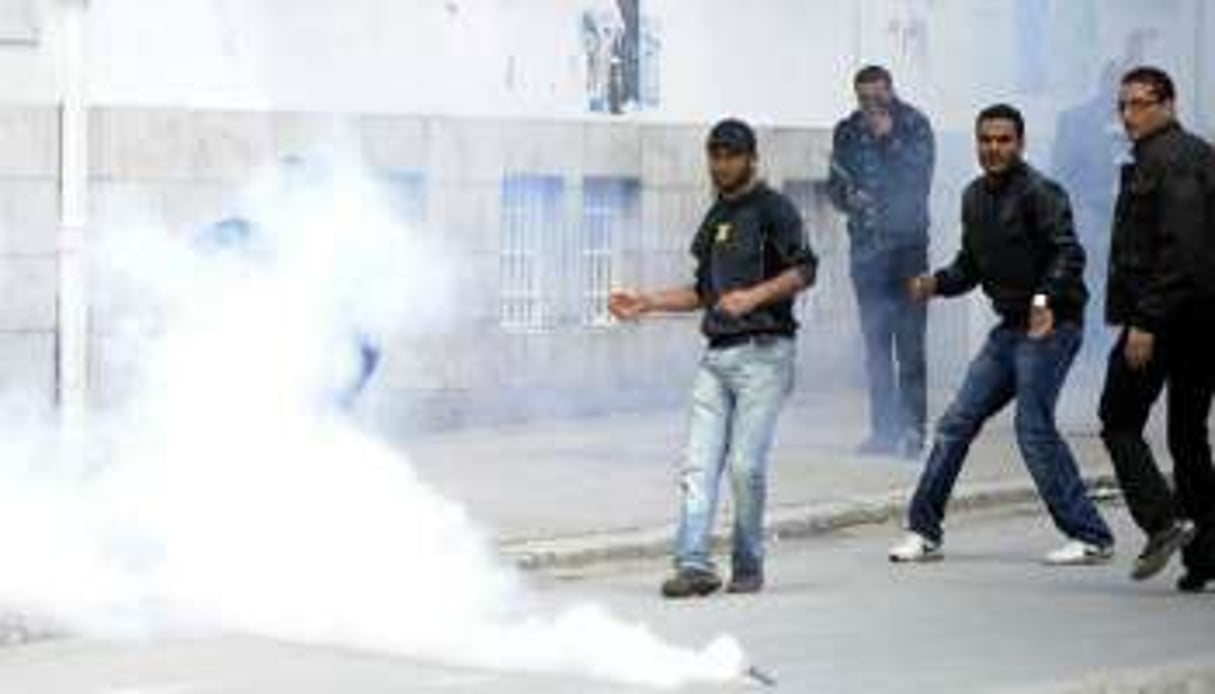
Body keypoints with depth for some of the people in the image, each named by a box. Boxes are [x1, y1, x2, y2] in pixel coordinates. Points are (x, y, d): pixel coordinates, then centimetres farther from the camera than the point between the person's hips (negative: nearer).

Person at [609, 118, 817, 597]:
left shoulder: (773, 209, -2)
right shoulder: (715, 218, 22)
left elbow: (803, 271, -14)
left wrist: (753, 296, -25)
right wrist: (646, 303, 20)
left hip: (763, 354, -7)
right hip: (717, 355, 7)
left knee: (746, 465, -11)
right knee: (698, 464, -5)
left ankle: (749, 566, 1)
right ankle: (694, 565, -9)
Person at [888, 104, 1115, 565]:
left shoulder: (1039, 193, -13)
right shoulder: (975, 197, 12)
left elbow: (1068, 254, -23)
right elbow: (971, 264, 20)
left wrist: (1046, 300, -39)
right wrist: (937, 283, 0)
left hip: (1051, 324, -8)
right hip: (1009, 328, 8)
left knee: (1034, 428, -14)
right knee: (957, 423, 6)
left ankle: (1091, 538, -5)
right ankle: (924, 533, 15)